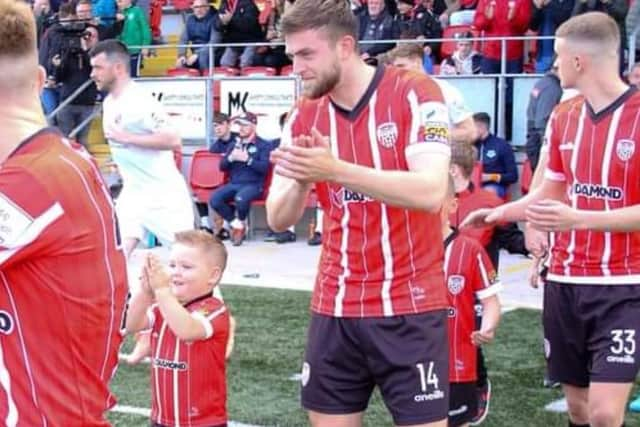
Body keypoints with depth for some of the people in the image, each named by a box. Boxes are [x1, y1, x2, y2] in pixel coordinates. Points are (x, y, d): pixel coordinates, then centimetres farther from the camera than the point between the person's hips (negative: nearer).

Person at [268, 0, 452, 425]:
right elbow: (278, 219, 2)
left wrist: (335, 171, -31)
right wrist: (301, 181, -19)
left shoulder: (414, 93, -9)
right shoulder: (304, 118, 5)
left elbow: (430, 192, -22)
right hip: (334, 309, 5)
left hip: (409, 308, -4)